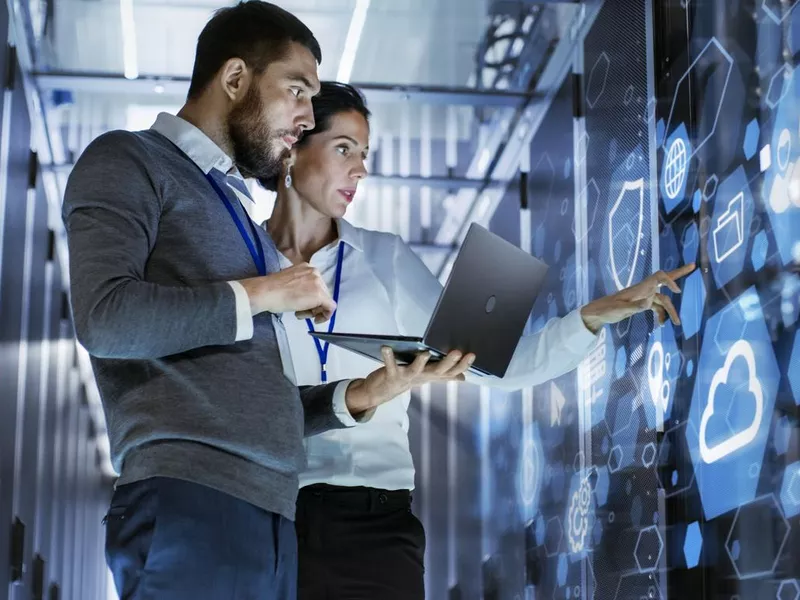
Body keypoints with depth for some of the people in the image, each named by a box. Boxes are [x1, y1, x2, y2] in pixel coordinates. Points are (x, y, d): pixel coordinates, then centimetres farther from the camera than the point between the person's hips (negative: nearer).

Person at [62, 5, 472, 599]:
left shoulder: (235, 211, 27)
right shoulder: (128, 163, 5)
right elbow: (106, 317, -14)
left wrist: (362, 394, 8)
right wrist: (260, 294, -5)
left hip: (270, 512, 8)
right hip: (189, 502, -7)